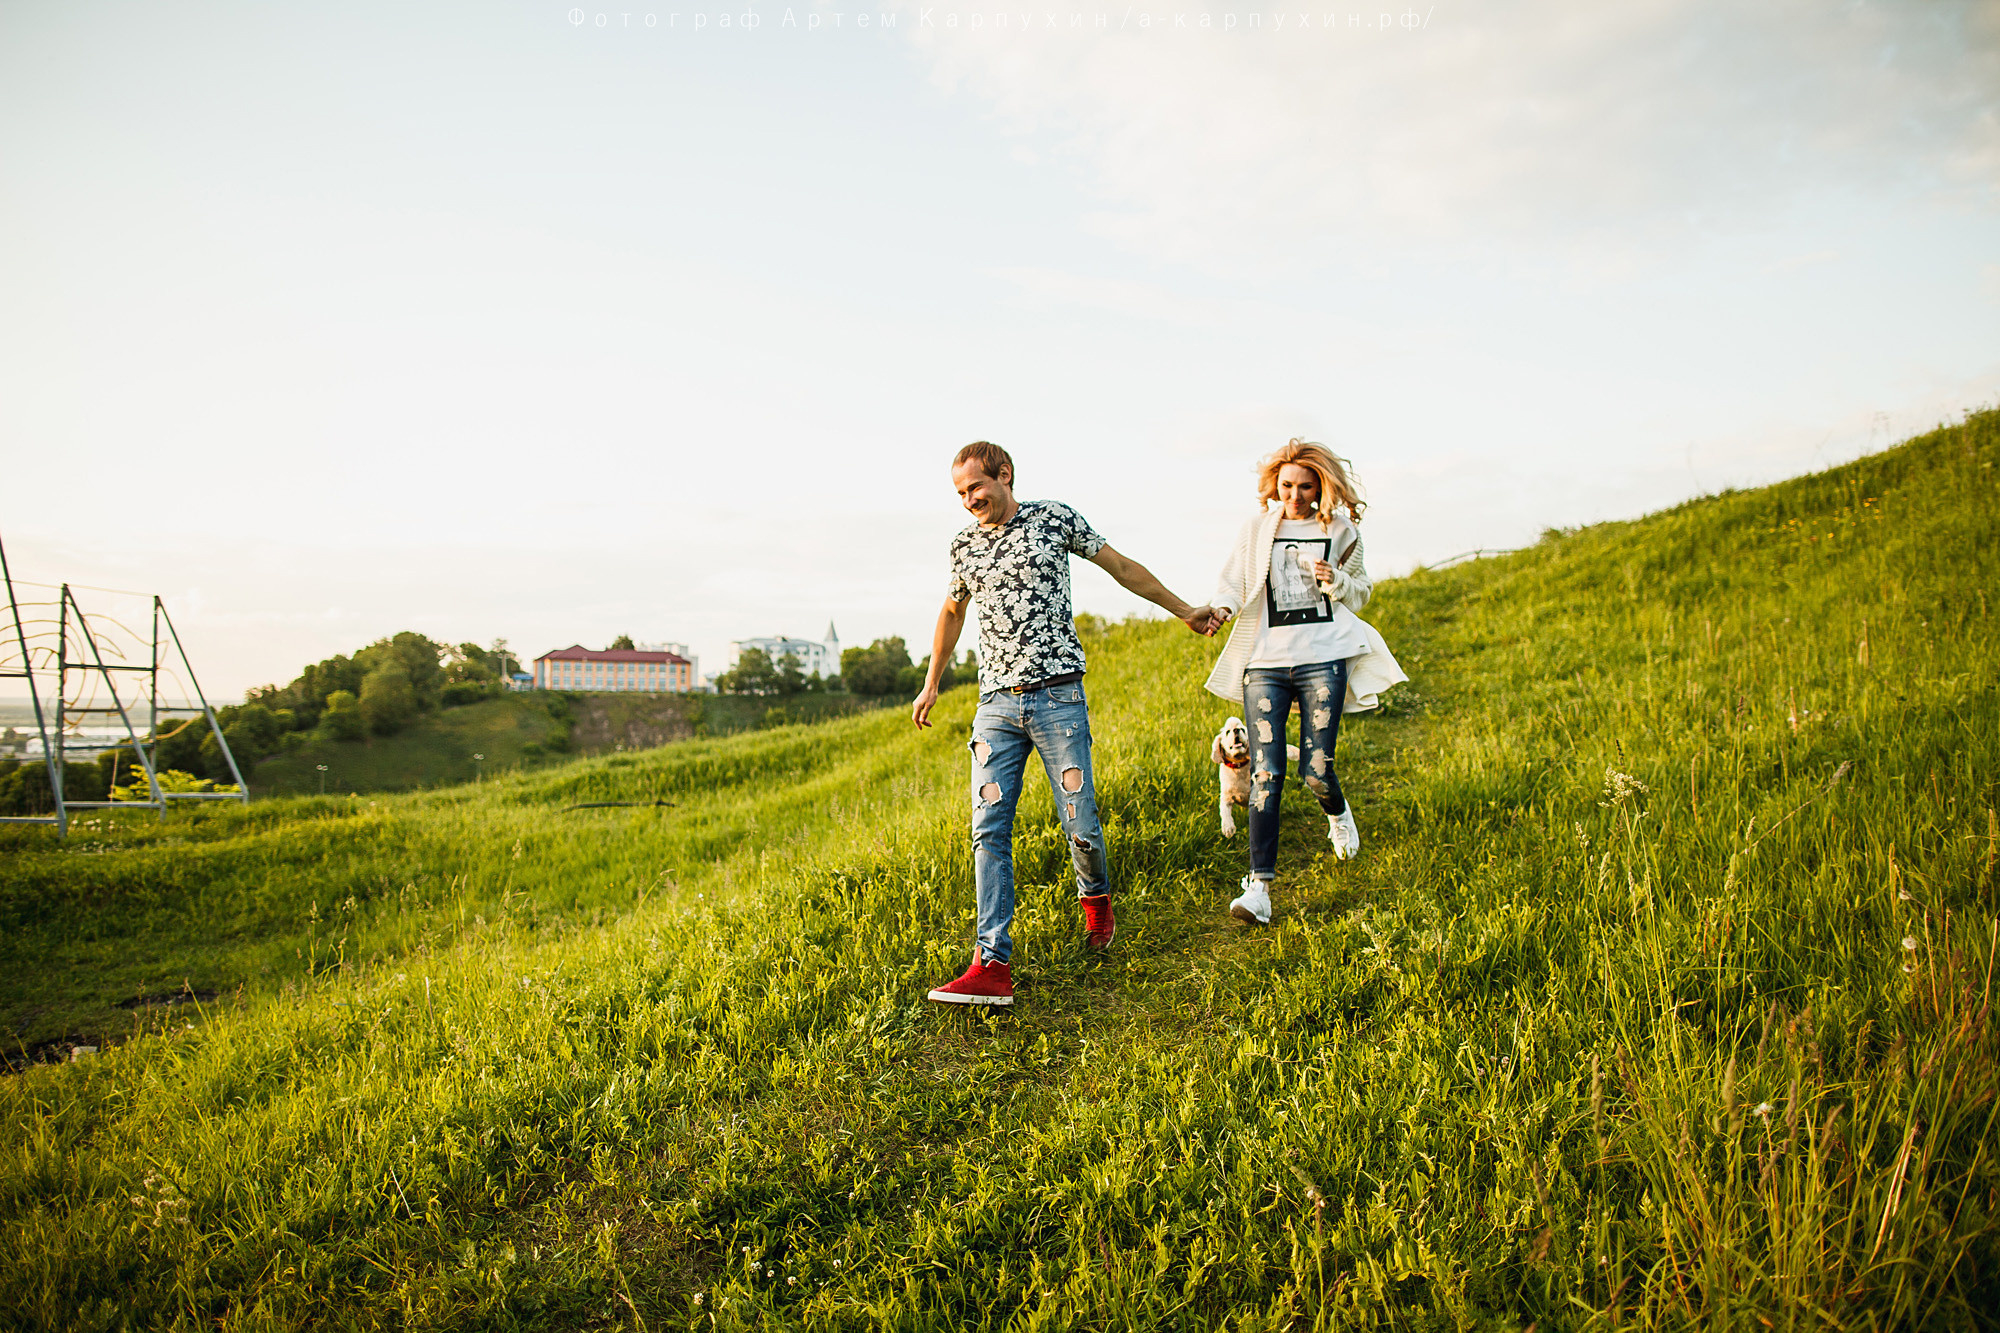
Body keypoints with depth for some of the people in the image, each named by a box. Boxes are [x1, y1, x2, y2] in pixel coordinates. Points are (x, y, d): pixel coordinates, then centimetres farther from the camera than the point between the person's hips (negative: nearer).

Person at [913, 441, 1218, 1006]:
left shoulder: (1054, 518, 2)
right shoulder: (965, 545, 13)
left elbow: (1122, 567, 12)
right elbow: (952, 612, 28)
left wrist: (1185, 610, 17)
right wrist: (931, 684, 33)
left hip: (1058, 697, -3)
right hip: (996, 704, 3)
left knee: (1079, 824, -3)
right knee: (988, 829, -8)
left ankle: (1095, 896, 32)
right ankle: (993, 966, -8)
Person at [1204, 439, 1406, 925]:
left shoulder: (1342, 532, 10)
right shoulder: (1258, 529, 10)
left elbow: (1361, 594, 19)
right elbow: (1233, 580, 5)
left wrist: (1335, 582, -4)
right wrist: (1220, 607, -18)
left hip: (1323, 660, 0)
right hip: (1265, 662, 0)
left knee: (1315, 771, -5)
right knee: (1265, 774, -9)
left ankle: (1338, 812, 34)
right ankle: (1259, 886, -7)